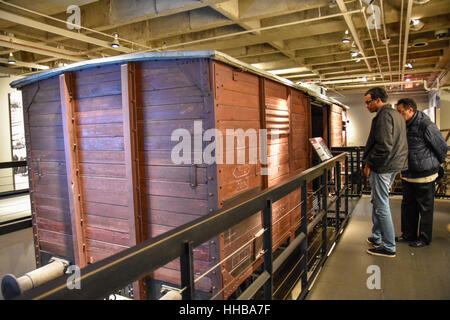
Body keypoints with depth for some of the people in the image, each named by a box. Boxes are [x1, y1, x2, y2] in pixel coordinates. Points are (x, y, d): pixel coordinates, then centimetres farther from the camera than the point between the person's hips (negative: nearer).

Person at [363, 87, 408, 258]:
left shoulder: (384, 116, -16)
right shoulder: (396, 114, 17)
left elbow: (383, 146, -24)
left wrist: (369, 163, -13)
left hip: (382, 167, -11)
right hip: (394, 165, 11)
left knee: (382, 207, -2)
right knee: (377, 201, 20)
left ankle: (389, 247, 7)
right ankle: (376, 238, 30)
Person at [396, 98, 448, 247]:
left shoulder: (426, 125, -18)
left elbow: (442, 147, -8)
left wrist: (436, 164, 5)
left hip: (424, 175, -7)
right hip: (407, 174, 8)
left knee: (425, 207, 6)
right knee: (408, 205, 16)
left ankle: (424, 238, 19)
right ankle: (409, 234, 29)